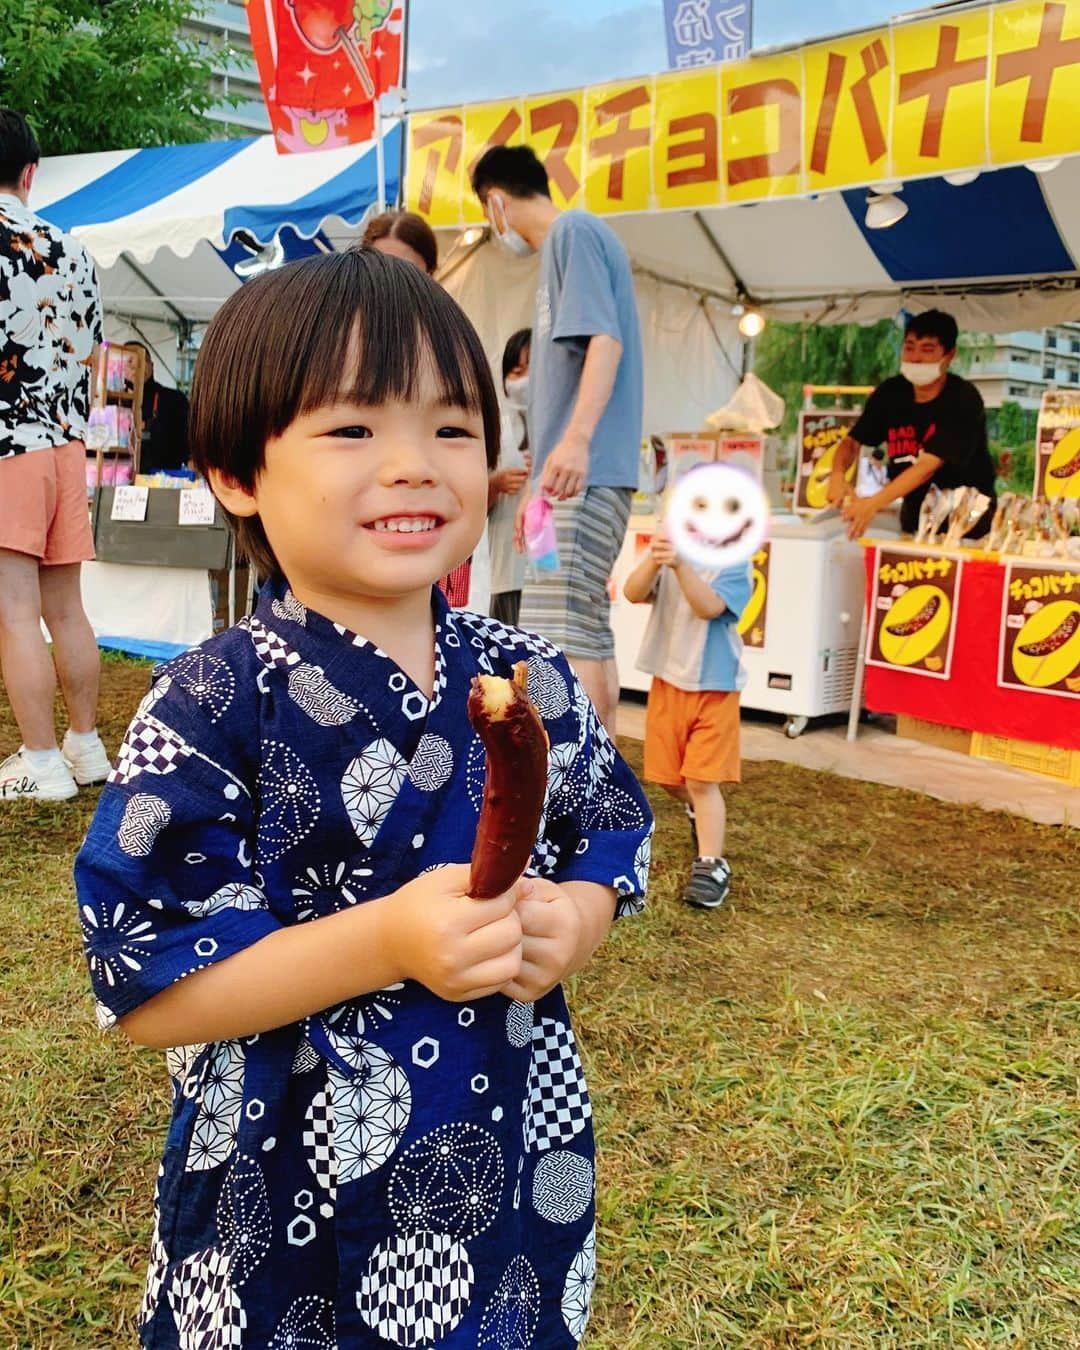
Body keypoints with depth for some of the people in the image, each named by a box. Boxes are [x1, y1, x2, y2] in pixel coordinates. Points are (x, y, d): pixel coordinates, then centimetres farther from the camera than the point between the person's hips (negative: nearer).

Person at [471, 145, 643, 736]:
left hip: (585, 471, -10)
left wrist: (577, 438, -29)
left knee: (560, 626, -15)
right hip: (576, 475, 10)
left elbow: (606, 339, -17)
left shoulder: (573, 230, -3)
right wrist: (537, 485, 28)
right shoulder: (565, 243, 24)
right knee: (587, 630, 12)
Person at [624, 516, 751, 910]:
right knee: (667, 776, 16)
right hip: (667, 680, 5)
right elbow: (633, 594, -16)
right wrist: (653, 560, -36)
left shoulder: (732, 564, -11)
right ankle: (699, 812, 46)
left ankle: (712, 866, 1)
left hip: (714, 688, -4)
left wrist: (680, 565, -41)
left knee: (702, 779, -8)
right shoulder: (669, 554, -1)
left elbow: (709, 607, -27)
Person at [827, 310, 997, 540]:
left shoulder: (963, 400, -20)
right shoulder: (891, 392, -3)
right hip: (916, 516, 4)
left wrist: (874, 503, -40)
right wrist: (837, 475, -21)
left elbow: (928, 466, -29)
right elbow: (852, 441, 2)